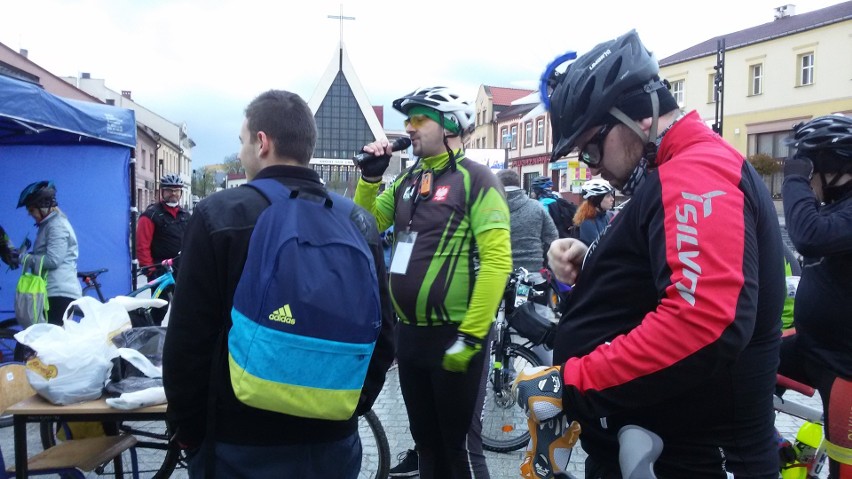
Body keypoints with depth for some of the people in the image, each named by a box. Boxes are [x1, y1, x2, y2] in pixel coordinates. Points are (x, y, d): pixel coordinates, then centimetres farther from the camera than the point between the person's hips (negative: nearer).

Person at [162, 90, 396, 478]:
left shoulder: (219, 215, -11)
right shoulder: (359, 222, 0)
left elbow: (188, 338, -11)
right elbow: (382, 334, 4)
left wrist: (186, 425, 2)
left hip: (241, 441, -3)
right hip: (334, 438, 3)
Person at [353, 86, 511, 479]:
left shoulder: (474, 178, -11)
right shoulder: (406, 181, 11)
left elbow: (497, 261, -18)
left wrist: (470, 336, -20)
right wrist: (370, 175, 2)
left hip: (454, 337, -6)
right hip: (409, 334, 7)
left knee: (460, 445, 7)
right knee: (425, 439, 21)